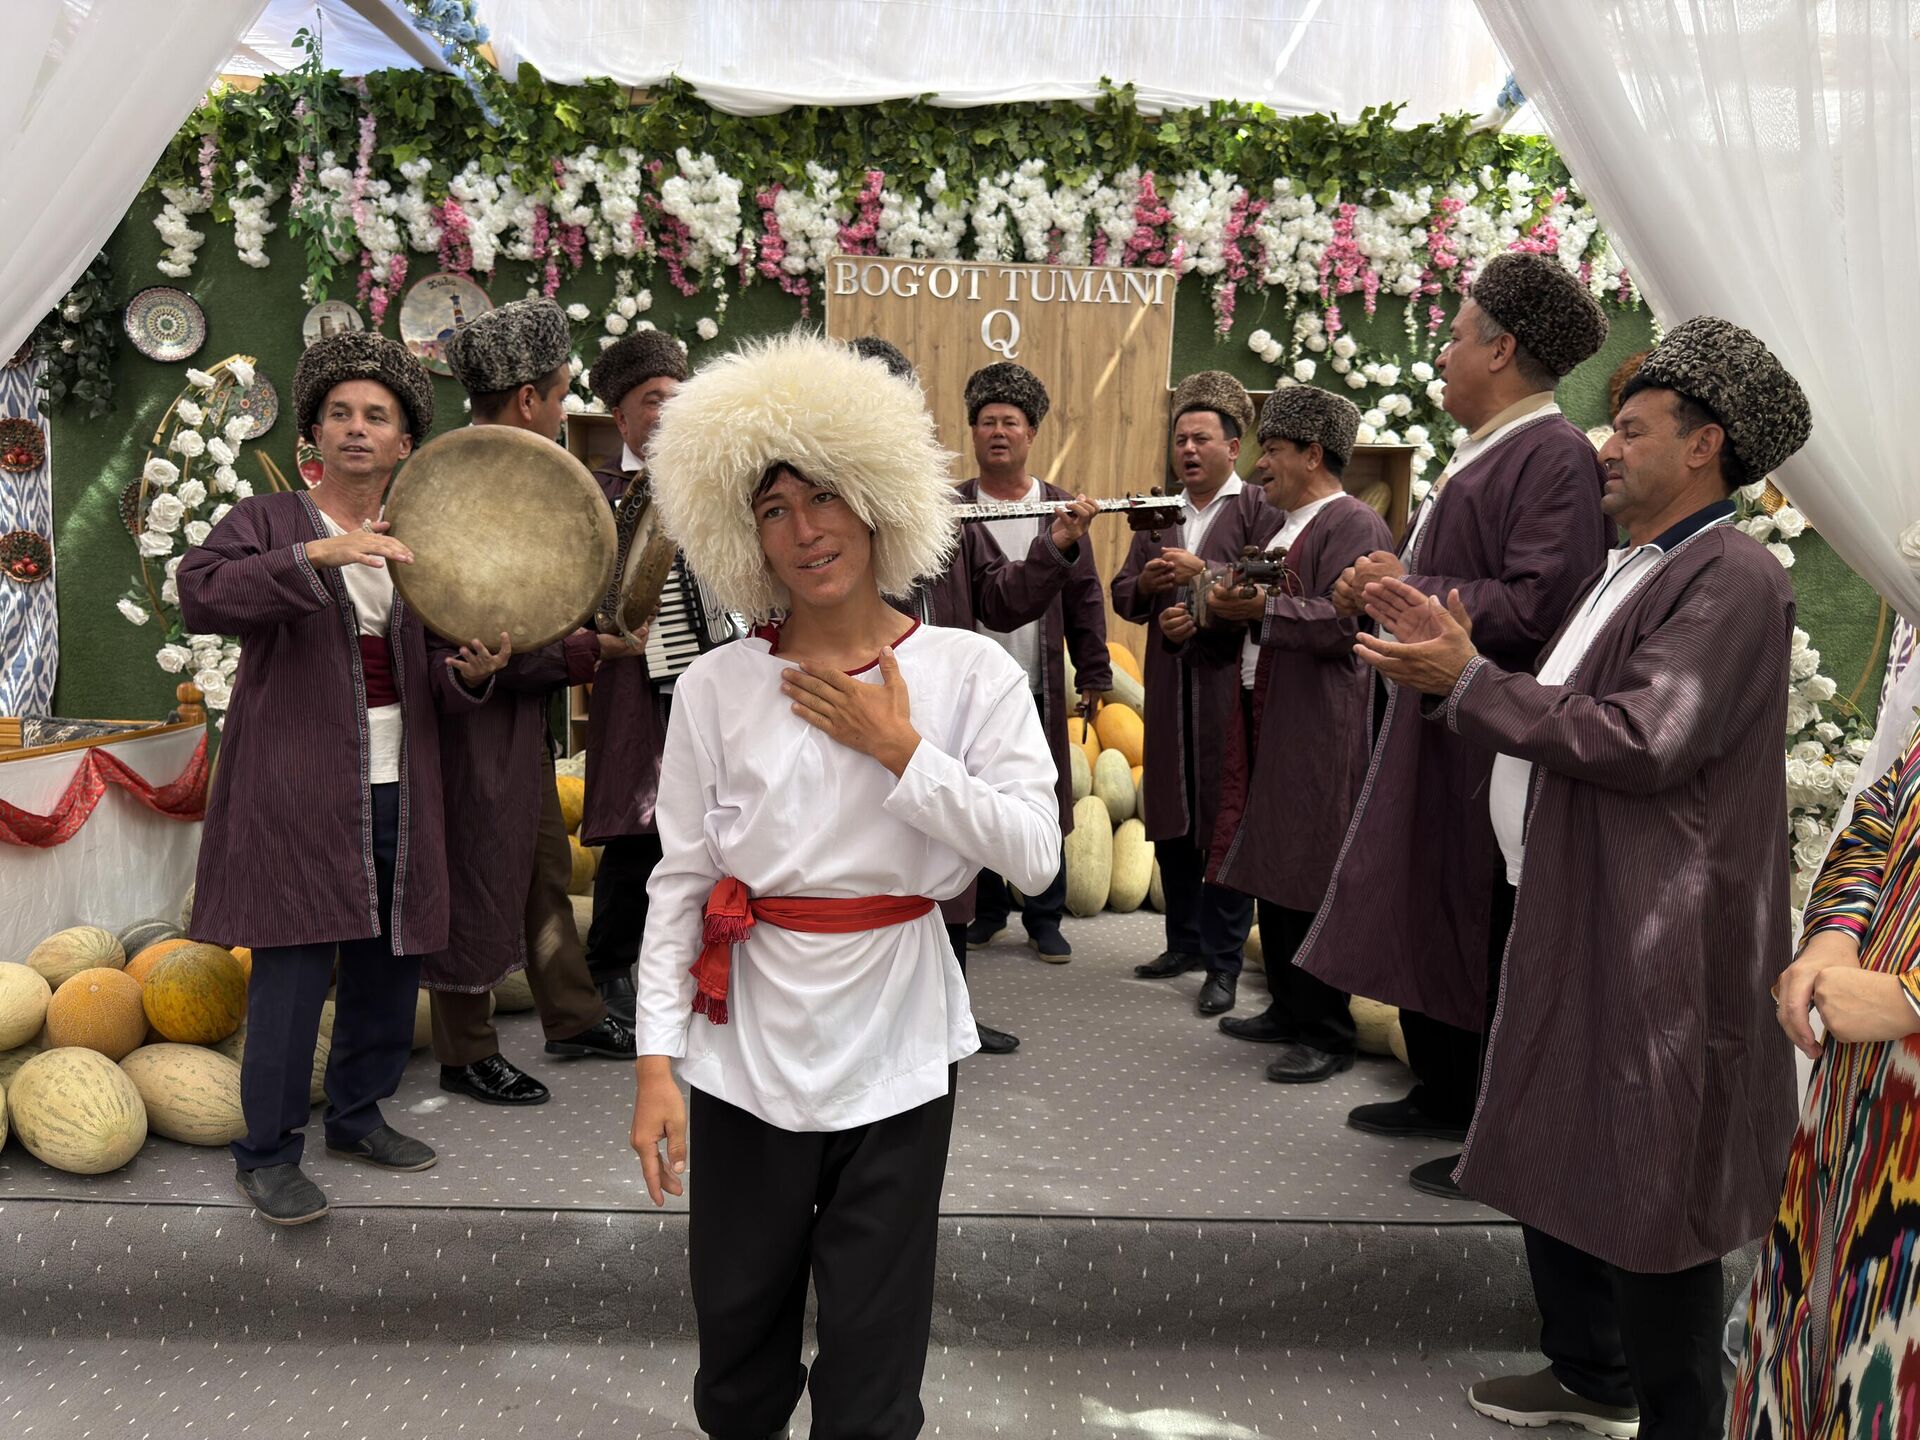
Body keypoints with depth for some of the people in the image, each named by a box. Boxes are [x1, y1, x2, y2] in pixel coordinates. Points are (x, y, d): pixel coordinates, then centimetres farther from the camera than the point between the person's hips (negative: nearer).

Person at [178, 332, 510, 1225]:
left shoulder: (415, 547, 14)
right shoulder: (268, 522, 0)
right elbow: (198, 595, -19)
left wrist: (470, 672, -8)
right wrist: (315, 556, -29)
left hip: (397, 795, 5)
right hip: (296, 793, -5)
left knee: (388, 967, 12)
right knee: (293, 974, -6)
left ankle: (358, 1117, 30)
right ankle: (267, 1155, 9)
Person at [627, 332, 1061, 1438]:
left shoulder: (968, 670, -4)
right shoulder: (717, 686, -1)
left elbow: (1036, 853, -11)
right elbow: (680, 879, 0)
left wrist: (899, 750, -15)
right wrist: (657, 1061, -3)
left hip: (895, 1044, -1)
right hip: (748, 1041, 1)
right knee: (737, 1324, 15)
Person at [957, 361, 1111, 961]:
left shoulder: (1060, 507, 5)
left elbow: (1084, 596, 5)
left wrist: (1094, 673, 1)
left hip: (1039, 688, 1)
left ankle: (1044, 917, 18)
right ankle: (987, 908, 24)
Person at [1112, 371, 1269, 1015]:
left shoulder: (1257, 508, -2)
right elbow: (1122, 595, 13)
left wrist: (1202, 572, -20)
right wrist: (1146, 583, -7)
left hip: (1230, 689, -6)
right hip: (1169, 689, 6)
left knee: (1225, 824, -1)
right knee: (1172, 822, 13)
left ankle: (1223, 961, 7)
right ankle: (1184, 942, 27)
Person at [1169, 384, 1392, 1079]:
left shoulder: (1354, 525, -9)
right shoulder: (1276, 525, 20)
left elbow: (1342, 621, -21)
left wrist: (1263, 609, -29)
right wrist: (1203, 626, 9)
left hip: (1317, 733, -9)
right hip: (1260, 722, 9)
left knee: (1310, 882, -5)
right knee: (1271, 873, 14)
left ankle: (1327, 1033, 5)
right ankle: (1288, 1009, 26)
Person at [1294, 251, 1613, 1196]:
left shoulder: (1554, 458, -16)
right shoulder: (1486, 452, 14)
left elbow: (1535, 608, -26)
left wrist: (1405, 586, -17)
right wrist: (1381, 585, 4)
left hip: (1490, 741, -10)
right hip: (1433, 729, 10)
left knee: (1480, 937, 0)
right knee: (1419, 918, 18)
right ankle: (1440, 1097, 34)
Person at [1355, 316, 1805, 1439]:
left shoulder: (1734, 579, -15)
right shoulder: (1629, 571, 17)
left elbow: (1644, 741, -26)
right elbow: (1560, 717, 17)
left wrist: (1470, 681, -19)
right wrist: (1456, 655, 5)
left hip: (1656, 948, -10)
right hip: (1573, 921, 10)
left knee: (1646, 1196, 1)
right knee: (1553, 1165, 21)